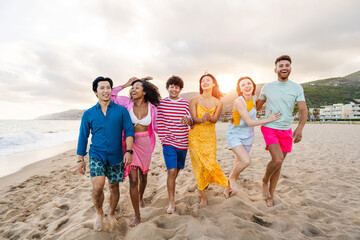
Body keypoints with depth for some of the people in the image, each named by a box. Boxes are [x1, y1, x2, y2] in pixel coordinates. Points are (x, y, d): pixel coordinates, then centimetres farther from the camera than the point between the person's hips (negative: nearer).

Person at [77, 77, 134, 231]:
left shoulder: (121, 110, 1)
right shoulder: (88, 114, 4)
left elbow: (129, 131, -4)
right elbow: (83, 137, 8)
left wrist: (128, 151, -16)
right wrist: (80, 160, 8)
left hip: (116, 156, 1)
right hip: (96, 155, 0)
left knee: (114, 187, 10)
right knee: (98, 186, -17)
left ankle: (111, 214, 37)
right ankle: (99, 213, 14)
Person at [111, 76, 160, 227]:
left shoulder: (152, 107, -4)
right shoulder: (127, 102, -5)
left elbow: (156, 127, 6)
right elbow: (109, 96, -8)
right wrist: (125, 85, -8)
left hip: (145, 144, 2)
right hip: (130, 143, -1)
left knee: (143, 175, 19)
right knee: (133, 179, -3)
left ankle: (141, 197, 52)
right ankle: (137, 216, 13)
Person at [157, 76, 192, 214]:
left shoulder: (186, 103, 4)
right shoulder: (161, 103, 0)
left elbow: (192, 123, 2)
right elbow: (159, 122, 7)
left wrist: (188, 120, -18)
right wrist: (162, 137, 0)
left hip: (183, 142, 3)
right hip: (168, 142, -2)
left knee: (177, 169, 16)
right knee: (171, 171, -10)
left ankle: (171, 186, 44)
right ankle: (171, 202, 2)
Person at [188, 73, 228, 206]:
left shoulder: (218, 103, 6)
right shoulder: (194, 100, 0)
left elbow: (215, 120, -6)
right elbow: (193, 119, -9)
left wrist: (208, 117, -30)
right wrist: (202, 119, -32)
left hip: (210, 137, 1)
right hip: (195, 136, -1)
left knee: (210, 163, -8)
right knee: (199, 165, -4)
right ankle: (203, 197, 11)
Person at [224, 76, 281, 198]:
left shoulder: (254, 98, -1)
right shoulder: (238, 101, -22)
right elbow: (249, 122, -24)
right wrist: (269, 119, -17)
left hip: (247, 137, 7)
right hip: (234, 134, -6)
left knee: (238, 164, 12)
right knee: (246, 161, -25)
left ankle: (228, 189, 32)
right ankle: (232, 177, 6)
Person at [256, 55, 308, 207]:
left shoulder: (297, 88, 2)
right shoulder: (267, 87, 2)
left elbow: (303, 110, -6)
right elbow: (257, 106, 17)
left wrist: (300, 128, -23)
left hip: (286, 131, 2)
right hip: (269, 128, -2)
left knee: (279, 163, 8)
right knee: (277, 160, -21)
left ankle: (270, 195, 25)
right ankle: (265, 180, 10)